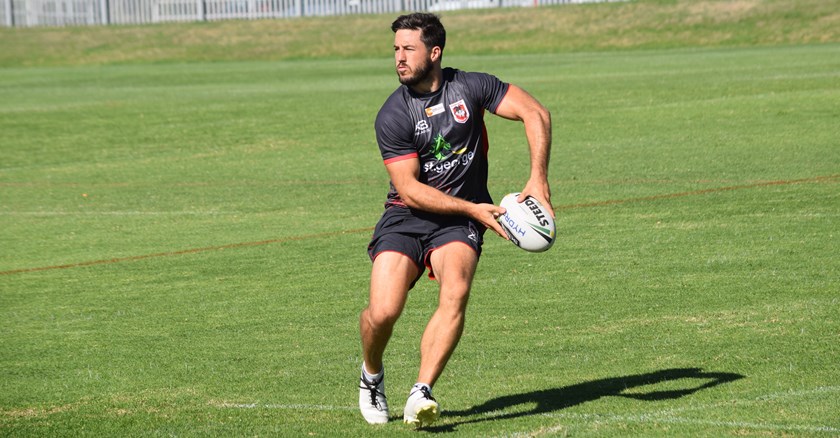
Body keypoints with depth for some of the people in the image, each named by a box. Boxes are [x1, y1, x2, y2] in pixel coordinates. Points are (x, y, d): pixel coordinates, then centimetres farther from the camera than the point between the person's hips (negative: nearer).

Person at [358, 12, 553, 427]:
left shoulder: (469, 86, -6)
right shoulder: (392, 116, -11)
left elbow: (535, 113, -4)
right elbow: (410, 188, -12)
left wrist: (538, 181, -14)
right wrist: (473, 209, -19)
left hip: (460, 220, 1)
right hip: (407, 217, -1)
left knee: (455, 293, -28)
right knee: (382, 312, -16)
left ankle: (421, 394, -30)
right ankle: (371, 376, 17)